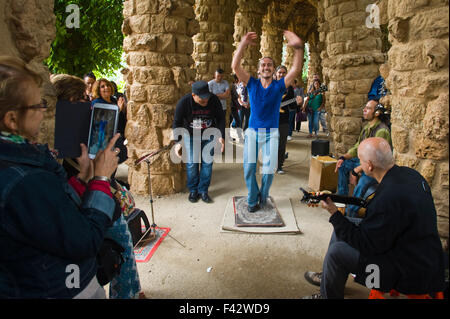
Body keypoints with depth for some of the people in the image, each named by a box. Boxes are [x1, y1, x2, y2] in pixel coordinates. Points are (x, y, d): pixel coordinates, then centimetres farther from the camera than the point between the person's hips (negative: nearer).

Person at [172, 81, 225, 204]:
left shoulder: (214, 100, -19)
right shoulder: (184, 102, -22)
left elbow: (220, 119, -5)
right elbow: (177, 123, -13)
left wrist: (221, 136, -13)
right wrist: (177, 142, -18)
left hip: (209, 135, 1)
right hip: (190, 135, -1)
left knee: (207, 162, 1)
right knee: (191, 164, -1)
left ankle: (203, 190, 15)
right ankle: (193, 190, 18)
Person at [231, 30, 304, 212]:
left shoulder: (279, 86, 0)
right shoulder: (252, 84, 1)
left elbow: (296, 70, -16)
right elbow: (235, 67, -11)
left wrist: (298, 48, -31)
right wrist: (243, 45, -22)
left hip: (271, 133, 0)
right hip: (252, 131, 1)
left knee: (269, 168, -11)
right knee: (248, 167, -7)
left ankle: (263, 196, 18)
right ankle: (253, 199, 15)